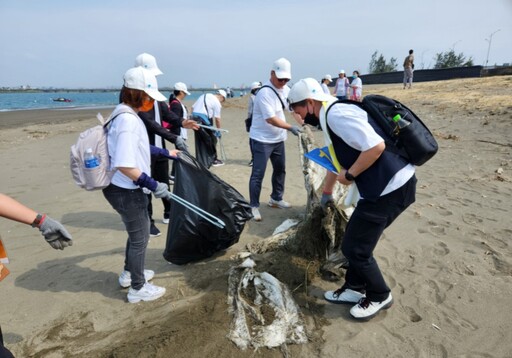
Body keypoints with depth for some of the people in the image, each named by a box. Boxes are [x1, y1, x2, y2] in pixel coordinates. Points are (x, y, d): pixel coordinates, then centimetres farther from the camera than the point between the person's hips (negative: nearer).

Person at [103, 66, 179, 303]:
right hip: (127, 192, -10)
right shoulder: (128, 120, -24)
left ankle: (129, 273, 45)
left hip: (126, 189, 10)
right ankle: (138, 288, 26)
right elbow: (125, 165, -31)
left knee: (138, 231, 26)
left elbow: (139, 148, 22)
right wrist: (154, 185, -25)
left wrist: (166, 153, 27)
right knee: (139, 238, 7)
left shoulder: (128, 116, 7)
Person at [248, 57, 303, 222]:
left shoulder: (286, 89, 5)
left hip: (278, 139, 9)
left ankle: (276, 199, 35)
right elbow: (271, 119, -26)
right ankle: (254, 206, 6)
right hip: (261, 140, -8)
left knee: (280, 170, 18)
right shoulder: (264, 92, -21)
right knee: (258, 174, -4)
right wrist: (290, 127, -28)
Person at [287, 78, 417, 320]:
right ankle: (354, 289, 37)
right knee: (356, 240, 19)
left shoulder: (337, 114, -17)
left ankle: (379, 296, 25)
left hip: (391, 187, -10)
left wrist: (350, 175, -14)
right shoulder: (331, 117, 16)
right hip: (386, 185, 10)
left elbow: (376, 146, -28)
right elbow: (336, 159, 30)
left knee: (354, 247, 2)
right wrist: (326, 193, 41)